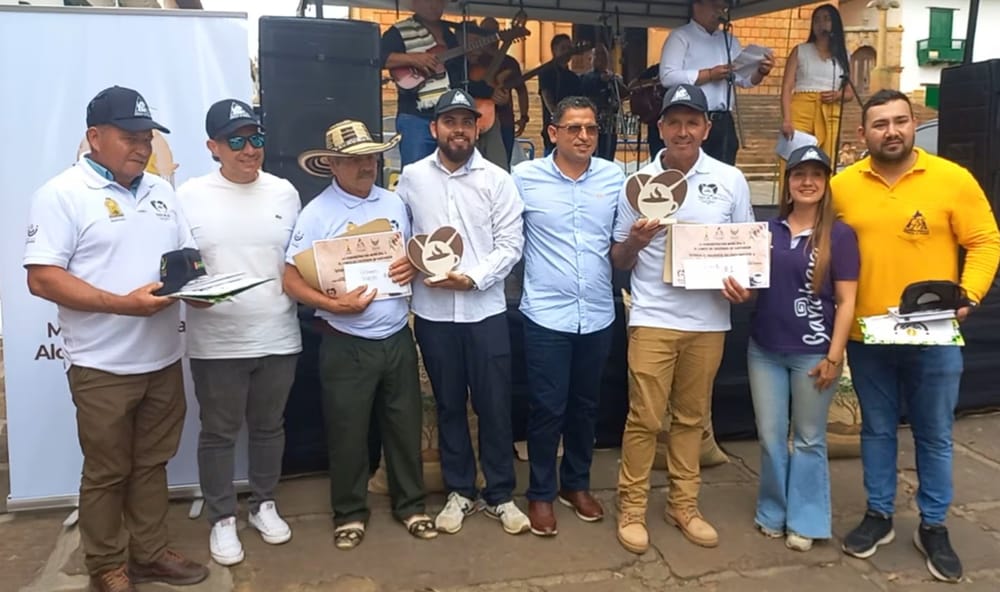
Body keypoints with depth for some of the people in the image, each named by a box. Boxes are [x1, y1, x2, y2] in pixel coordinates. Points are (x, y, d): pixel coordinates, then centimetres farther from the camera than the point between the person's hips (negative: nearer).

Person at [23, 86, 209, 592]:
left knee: (152, 463, 16)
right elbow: (42, 278, -16)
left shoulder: (160, 191, 10)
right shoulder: (62, 194, -10)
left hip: (164, 360, 6)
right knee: (106, 472, 9)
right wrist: (123, 303, -25)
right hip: (103, 367, -5)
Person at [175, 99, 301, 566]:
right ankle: (222, 519, 28)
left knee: (268, 427, 17)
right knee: (218, 434, 10)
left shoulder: (284, 192, 4)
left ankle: (263, 504, 36)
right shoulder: (190, 195, -4)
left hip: (277, 338, 3)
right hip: (216, 343, -2)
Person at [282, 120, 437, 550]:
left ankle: (410, 504, 32)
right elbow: (291, 280, -10)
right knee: (348, 431, 9)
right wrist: (333, 305, -23)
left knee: (405, 423, 14)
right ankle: (350, 513, 29)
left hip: (397, 337, 4)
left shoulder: (394, 203, 5)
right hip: (346, 344, -4)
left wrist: (413, 266, -7)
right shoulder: (317, 213, -9)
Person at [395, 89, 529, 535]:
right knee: (449, 405, 12)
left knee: (494, 405, 5)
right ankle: (459, 492, 28)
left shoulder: (497, 179, 0)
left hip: (485, 309, -1)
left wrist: (472, 278, -16)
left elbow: (510, 244, -4)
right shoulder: (412, 177, 4)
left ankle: (500, 495, 22)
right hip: (432, 311, 1)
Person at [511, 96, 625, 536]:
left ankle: (576, 483, 34)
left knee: (585, 405, 16)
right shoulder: (525, 177, -4)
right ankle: (541, 493, 22)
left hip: (598, 314, 3)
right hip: (546, 314, -3)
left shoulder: (615, 177, 4)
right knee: (547, 408, 3)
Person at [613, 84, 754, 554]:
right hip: (653, 318, -1)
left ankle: (683, 505, 26)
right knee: (645, 418, 0)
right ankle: (631, 508, 15)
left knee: (692, 417, 12)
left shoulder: (731, 180, 4)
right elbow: (618, 260, 6)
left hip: (709, 320, 2)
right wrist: (635, 241, -16)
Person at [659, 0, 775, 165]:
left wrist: (761, 72, -6)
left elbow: (745, 79, 16)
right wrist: (709, 74, -14)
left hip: (723, 122, 6)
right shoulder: (680, 36, 1)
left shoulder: (730, 40, 20)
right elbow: (668, 77, -12)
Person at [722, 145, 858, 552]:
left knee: (808, 439, 8)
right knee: (770, 436, 11)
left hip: (812, 352, -3)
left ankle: (804, 521, 22)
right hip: (764, 349, 4)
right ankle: (773, 512, 27)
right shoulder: (769, 230, 6)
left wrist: (834, 355, -11)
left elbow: (846, 301, -6)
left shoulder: (840, 235, -5)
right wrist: (740, 292, -9)